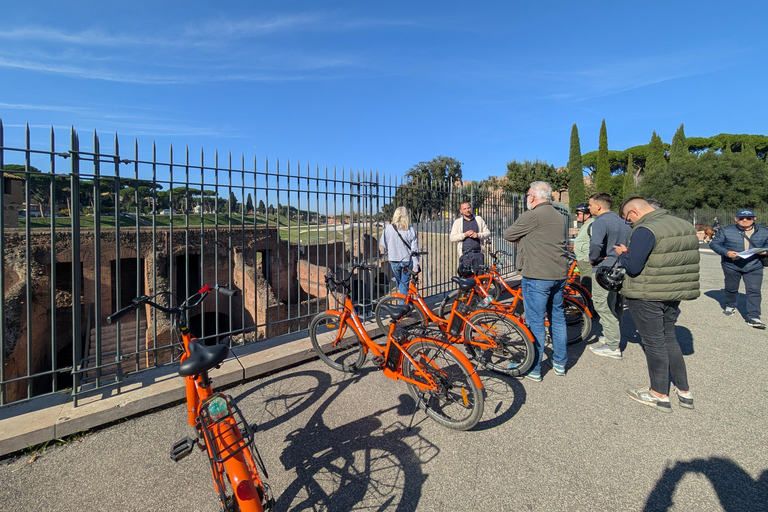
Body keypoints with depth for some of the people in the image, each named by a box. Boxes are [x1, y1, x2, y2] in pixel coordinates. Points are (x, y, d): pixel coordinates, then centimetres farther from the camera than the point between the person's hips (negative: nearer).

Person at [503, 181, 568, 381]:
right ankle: (560, 363, 31)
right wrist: (525, 237, 14)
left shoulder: (532, 216, -14)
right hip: (559, 275, 9)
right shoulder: (558, 216, 14)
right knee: (557, 318, 17)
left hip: (538, 277, -9)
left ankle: (533, 369, 10)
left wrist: (519, 236, 14)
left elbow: (508, 235, -4)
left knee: (536, 322, 0)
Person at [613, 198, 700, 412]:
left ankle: (660, 395, 18)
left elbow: (633, 267, -23)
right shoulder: (685, 226, 9)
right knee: (669, 338, 20)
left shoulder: (645, 230, -19)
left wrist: (623, 253, -4)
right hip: (674, 293, 8)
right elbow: (683, 259, 16)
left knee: (654, 342, 4)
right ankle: (684, 392, 29)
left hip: (646, 297, -8)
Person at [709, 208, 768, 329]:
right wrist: (726, 252, -17)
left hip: (754, 267, 1)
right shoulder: (726, 231, -2)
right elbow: (714, 243, -2)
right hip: (731, 266, -1)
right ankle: (730, 306, 38)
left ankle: (753, 317, -3)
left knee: (754, 291, -6)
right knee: (731, 289, 14)